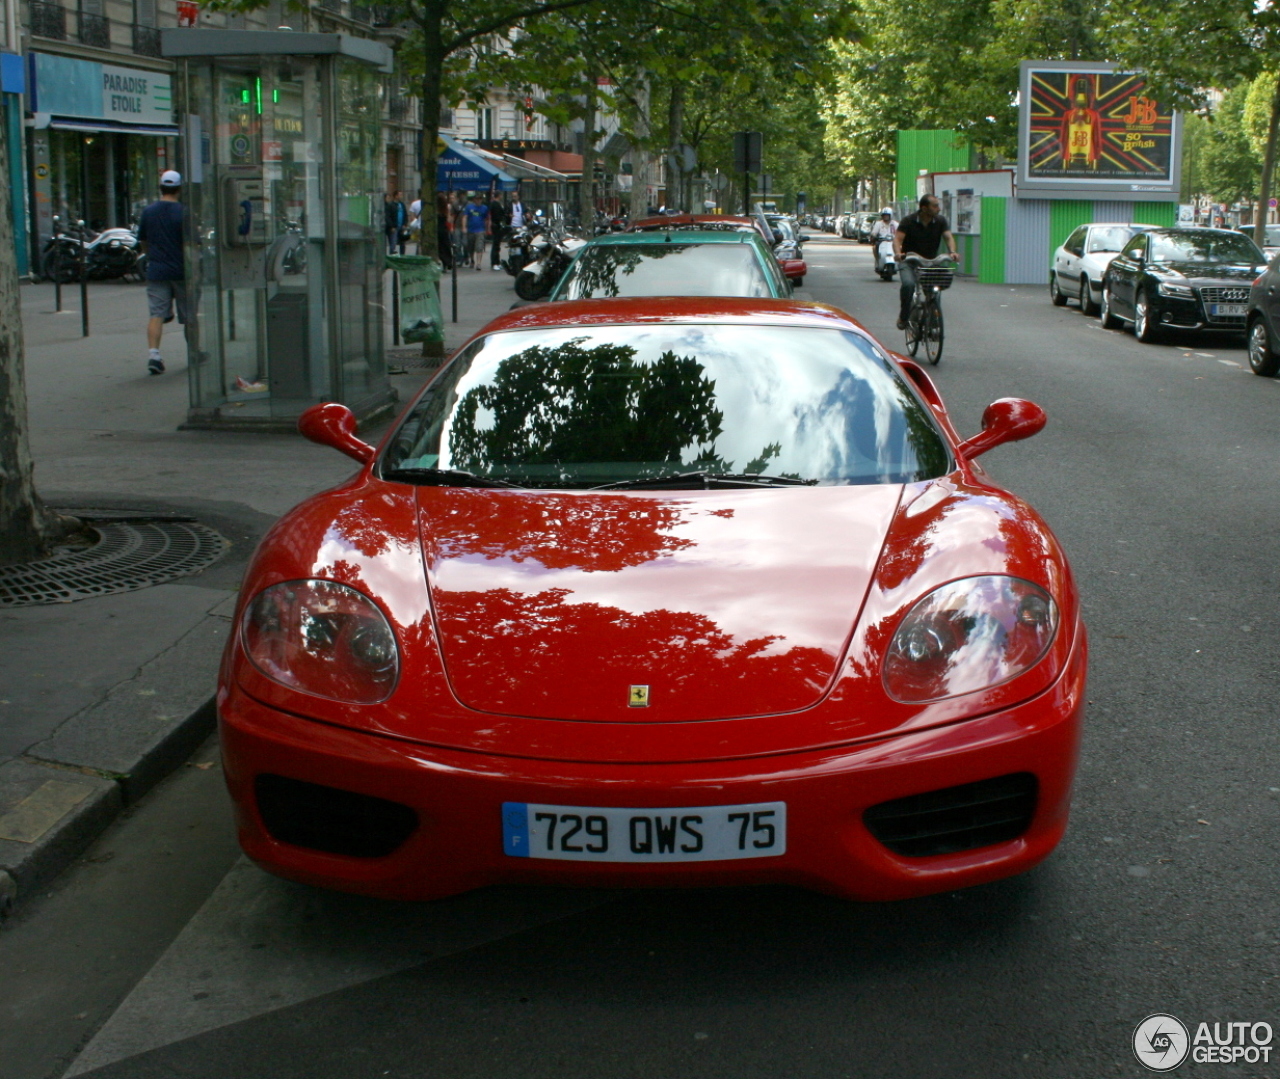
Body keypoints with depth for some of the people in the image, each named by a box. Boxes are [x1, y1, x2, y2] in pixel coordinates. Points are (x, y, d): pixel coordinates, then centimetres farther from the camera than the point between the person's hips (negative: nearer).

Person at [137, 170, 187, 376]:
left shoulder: (148, 212, 4)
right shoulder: (183, 212, -9)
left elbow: (142, 242, 15)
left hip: (156, 271, 3)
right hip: (181, 271, -3)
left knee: (156, 314, -1)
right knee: (189, 315, 11)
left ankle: (153, 353, -18)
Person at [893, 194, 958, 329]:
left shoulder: (940, 221, -1)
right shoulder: (908, 221, -10)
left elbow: (948, 237, -11)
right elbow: (897, 238, -18)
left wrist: (952, 252, -33)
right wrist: (898, 253, -40)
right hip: (909, 261, -3)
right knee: (908, 284, -30)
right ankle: (903, 317, -11)